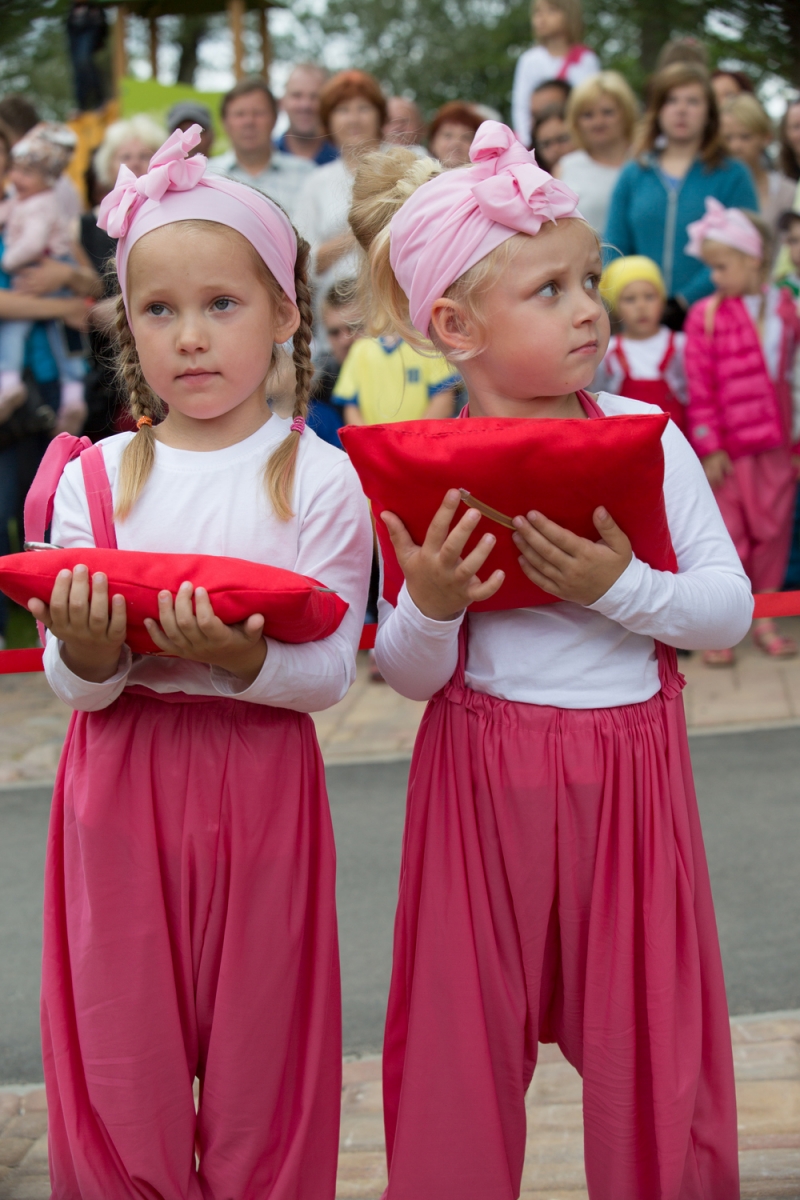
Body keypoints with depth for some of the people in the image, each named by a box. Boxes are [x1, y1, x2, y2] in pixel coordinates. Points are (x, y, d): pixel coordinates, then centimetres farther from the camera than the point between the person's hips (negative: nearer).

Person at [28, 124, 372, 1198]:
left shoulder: (319, 478, -6)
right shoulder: (95, 478, 0)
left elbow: (330, 675, -9)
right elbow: (75, 688, 1)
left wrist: (244, 659, -28)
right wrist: (86, 654, -21)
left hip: (261, 787, -1)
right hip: (120, 786, 2)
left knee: (257, 1051, 10)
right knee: (120, 1060, 9)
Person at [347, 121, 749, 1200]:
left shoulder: (646, 436, -4)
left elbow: (731, 608, -4)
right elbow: (413, 676, -1)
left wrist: (619, 586, -19)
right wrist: (429, 608, -21)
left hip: (628, 772, 1)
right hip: (481, 778, 0)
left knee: (648, 1049, 9)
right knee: (466, 1049, 10)